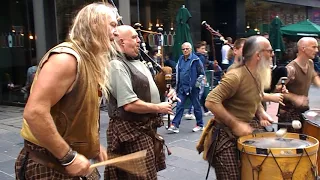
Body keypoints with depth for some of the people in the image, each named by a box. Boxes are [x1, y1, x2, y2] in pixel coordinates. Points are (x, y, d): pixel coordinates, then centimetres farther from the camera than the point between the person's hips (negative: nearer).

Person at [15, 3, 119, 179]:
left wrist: (93, 146, 9)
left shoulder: (88, 60, 9)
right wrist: (69, 157, -24)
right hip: (47, 164, -9)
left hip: (72, 160, 9)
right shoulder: (67, 57, -20)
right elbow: (34, 112, -29)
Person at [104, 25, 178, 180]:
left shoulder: (137, 61, 11)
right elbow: (129, 104, -27)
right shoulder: (117, 65, -21)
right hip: (131, 129, -10)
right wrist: (158, 108, -16)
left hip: (147, 126, 10)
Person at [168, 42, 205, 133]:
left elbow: (201, 73, -6)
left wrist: (196, 84, -9)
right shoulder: (180, 59, 8)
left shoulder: (195, 59, -9)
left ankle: (200, 125, 21)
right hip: (182, 87, 5)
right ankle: (175, 125, 1)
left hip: (193, 88, -5)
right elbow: (177, 72, 18)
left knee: (196, 106, 7)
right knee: (179, 106, 1)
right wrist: (178, 85, 15)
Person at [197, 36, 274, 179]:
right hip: (225, 137, -9)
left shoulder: (258, 76, 5)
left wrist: (261, 113, 2)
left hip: (242, 134, 9)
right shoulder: (235, 76, -24)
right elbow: (211, 102, -30)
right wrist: (236, 124, -27)